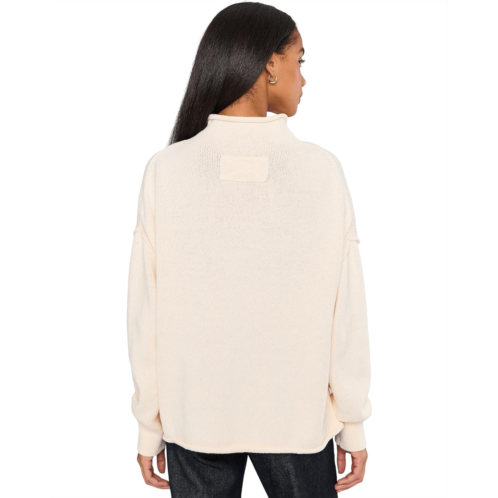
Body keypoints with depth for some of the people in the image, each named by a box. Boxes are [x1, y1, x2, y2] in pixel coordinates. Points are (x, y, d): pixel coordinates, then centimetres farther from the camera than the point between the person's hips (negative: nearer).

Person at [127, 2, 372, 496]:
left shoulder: (166, 170, -12)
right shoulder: (323, 170, -13)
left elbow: (147, 311, -9)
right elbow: (346, 310, -10)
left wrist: (149, 425, 4)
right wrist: (353, 424, 3)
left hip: (194, 416, 1)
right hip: (299, 416, 0)